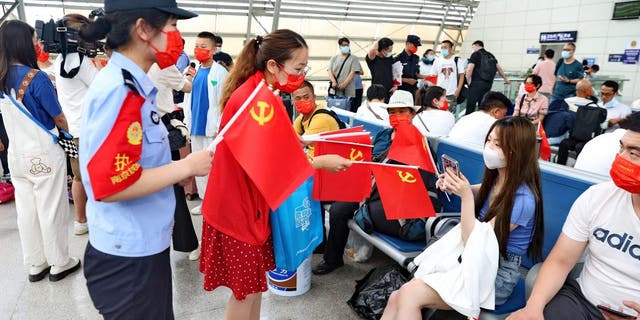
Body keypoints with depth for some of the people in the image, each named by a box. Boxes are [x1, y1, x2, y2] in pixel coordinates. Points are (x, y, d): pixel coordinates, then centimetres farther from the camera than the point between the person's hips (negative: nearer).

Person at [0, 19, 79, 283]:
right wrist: (67, 130, 11)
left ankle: (35, 265, 25)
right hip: (43, 153, -6)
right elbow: (58, 117, -9)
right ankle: (60, 263, 17)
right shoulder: (36, 78, -17)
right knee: (51, 210, 5)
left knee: (26, 210, 13)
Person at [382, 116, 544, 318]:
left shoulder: (523, 199, -21)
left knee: (409, 294, -26)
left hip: (498, 275, -7)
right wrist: (454, 186, 0)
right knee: (396, 298, -9)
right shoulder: (497, 179, -1)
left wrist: (466, 196, -26)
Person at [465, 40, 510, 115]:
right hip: (488, 84, 7)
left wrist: (468, 81, 2)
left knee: (470, 105, -8)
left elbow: (469, 69, -10)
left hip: (477, 83, -7)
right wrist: (506, 79, 31)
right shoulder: (491, 55, 18)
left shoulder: (476, 54, -1)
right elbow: (499, 68, 21)